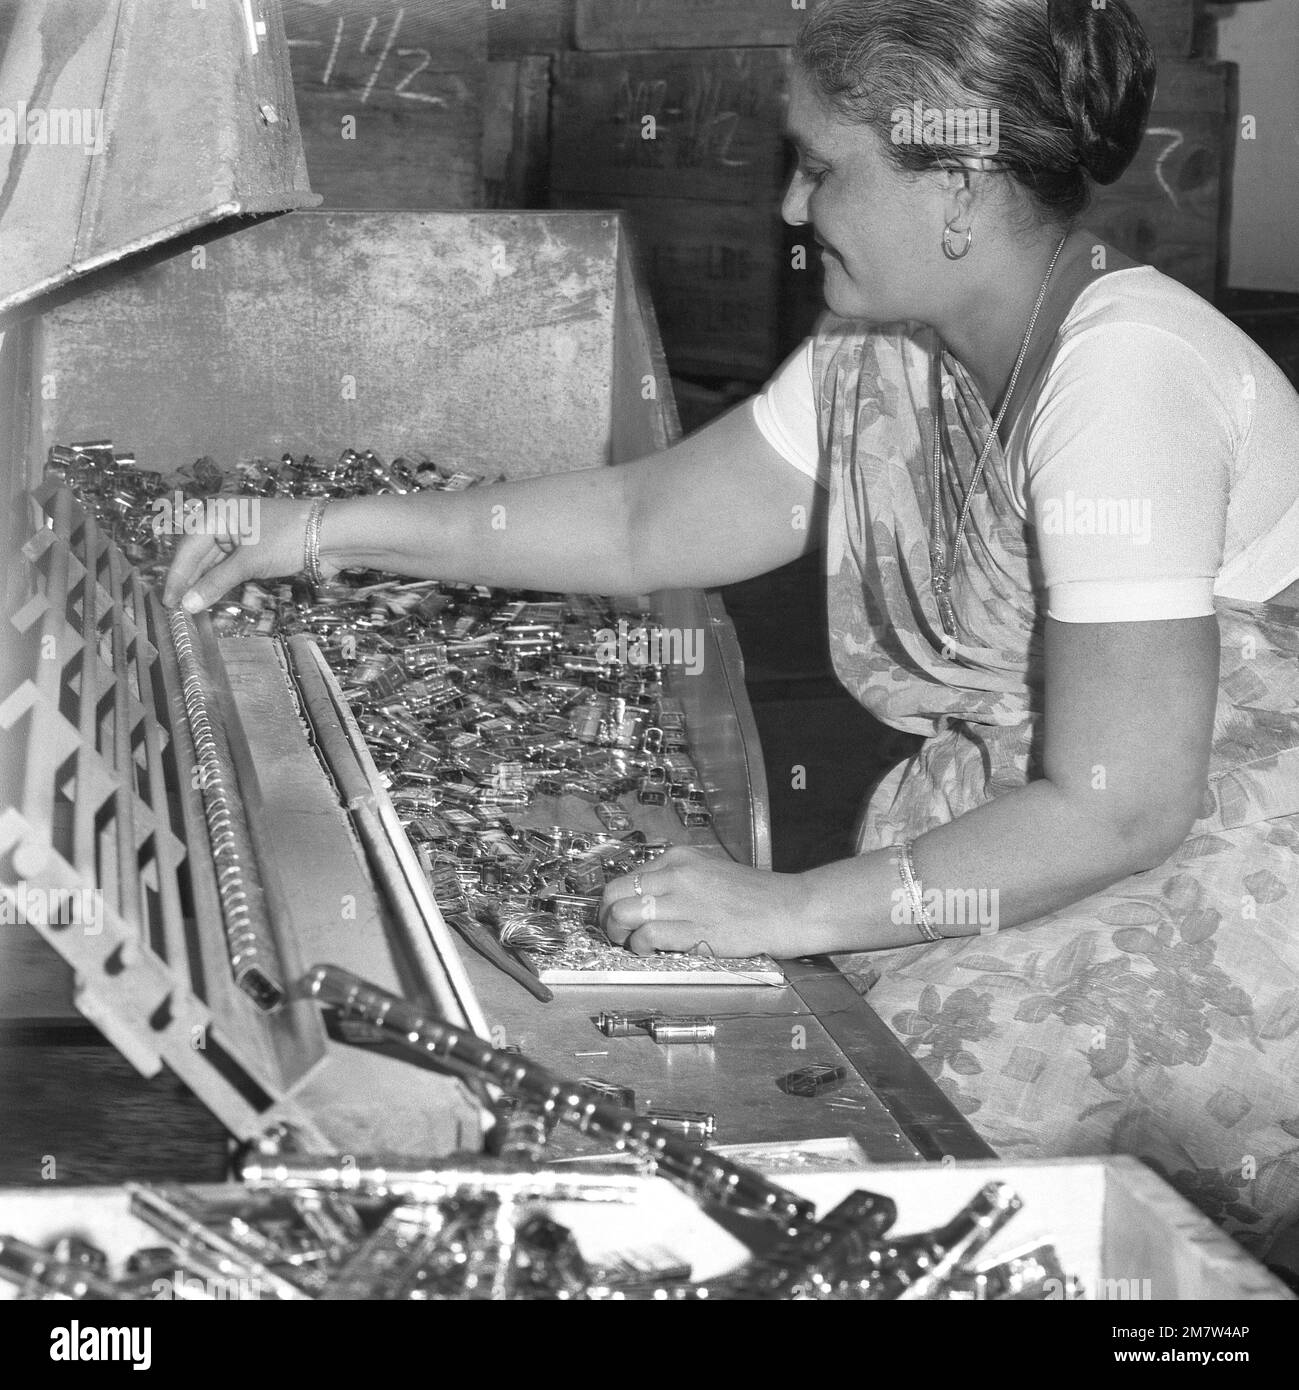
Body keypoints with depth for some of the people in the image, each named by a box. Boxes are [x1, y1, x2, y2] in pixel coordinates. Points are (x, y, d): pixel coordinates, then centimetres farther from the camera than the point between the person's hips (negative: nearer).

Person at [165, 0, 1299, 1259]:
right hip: (1025, 820, 7)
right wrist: (338, 532, 4)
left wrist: (790, 910, -27)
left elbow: (1118, 807, -29)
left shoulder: (1121, 374, -28)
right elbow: (645, 523, 9)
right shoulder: (880, 354, -2)